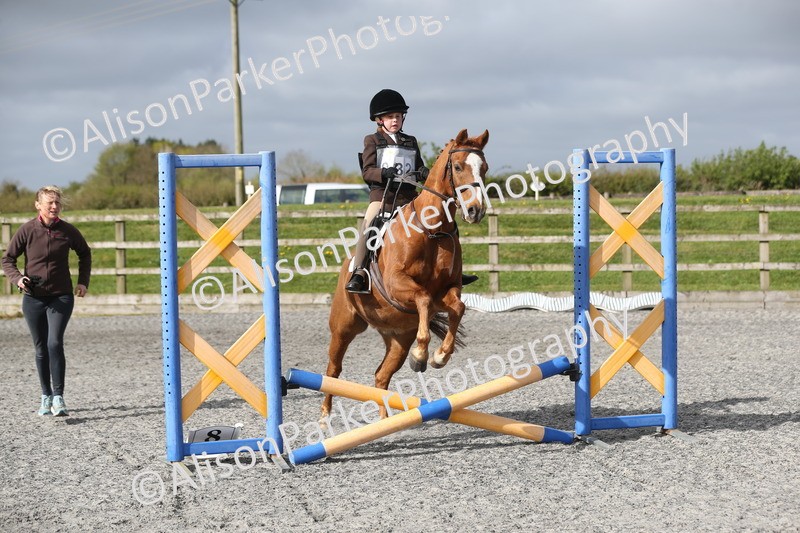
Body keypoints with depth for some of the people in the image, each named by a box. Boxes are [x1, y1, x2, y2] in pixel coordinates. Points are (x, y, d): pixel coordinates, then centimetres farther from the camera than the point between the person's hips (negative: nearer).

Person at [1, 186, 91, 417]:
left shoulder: (67, 230, -3)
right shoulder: (27, 230, -6)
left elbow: (84, 253, 16)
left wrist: (83, 281, 7)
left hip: (61, 296, -1)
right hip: (33, 298, 1)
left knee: (55, 343, -16)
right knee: (41, 349, 8)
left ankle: (58, 398, -13)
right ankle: (46, 397, 21)